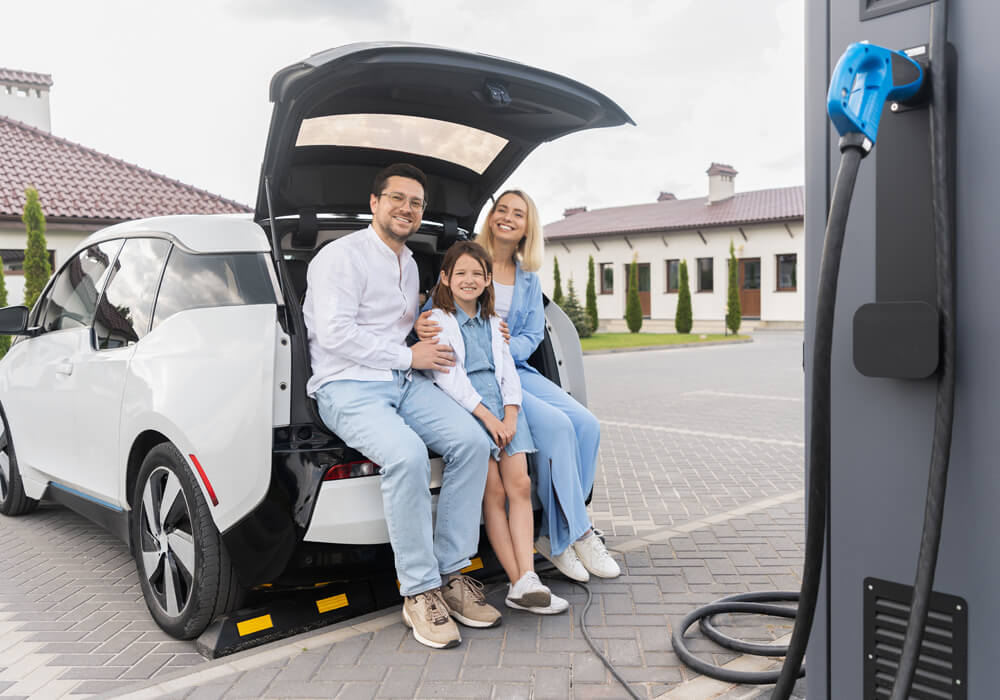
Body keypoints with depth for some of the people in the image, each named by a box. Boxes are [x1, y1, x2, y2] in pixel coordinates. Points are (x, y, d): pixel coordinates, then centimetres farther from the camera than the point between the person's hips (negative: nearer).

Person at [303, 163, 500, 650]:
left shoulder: (409, 265, 23)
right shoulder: (342, 255, -4)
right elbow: (335, 333, -16)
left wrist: (427, 335, 12)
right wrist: (408, 355, -11)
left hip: (404, 382, 8)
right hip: (348, 387, -7)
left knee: (471, 441, -17)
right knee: (407, 455, -34)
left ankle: (450, 574, -9)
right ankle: (419, 593, -21)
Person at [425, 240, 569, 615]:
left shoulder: (492, 322, 24)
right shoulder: (436, 320, 6)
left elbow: (509, 371, 16)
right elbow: (448, 377, -5)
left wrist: (510, 416, -2)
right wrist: (487, 416, -14)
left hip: (502, 405, 5)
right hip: (464, 407, -5)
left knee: (520, 485, -11)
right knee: (494, 491, -13)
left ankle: (527, 580, -15)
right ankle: (518, 583, -11)